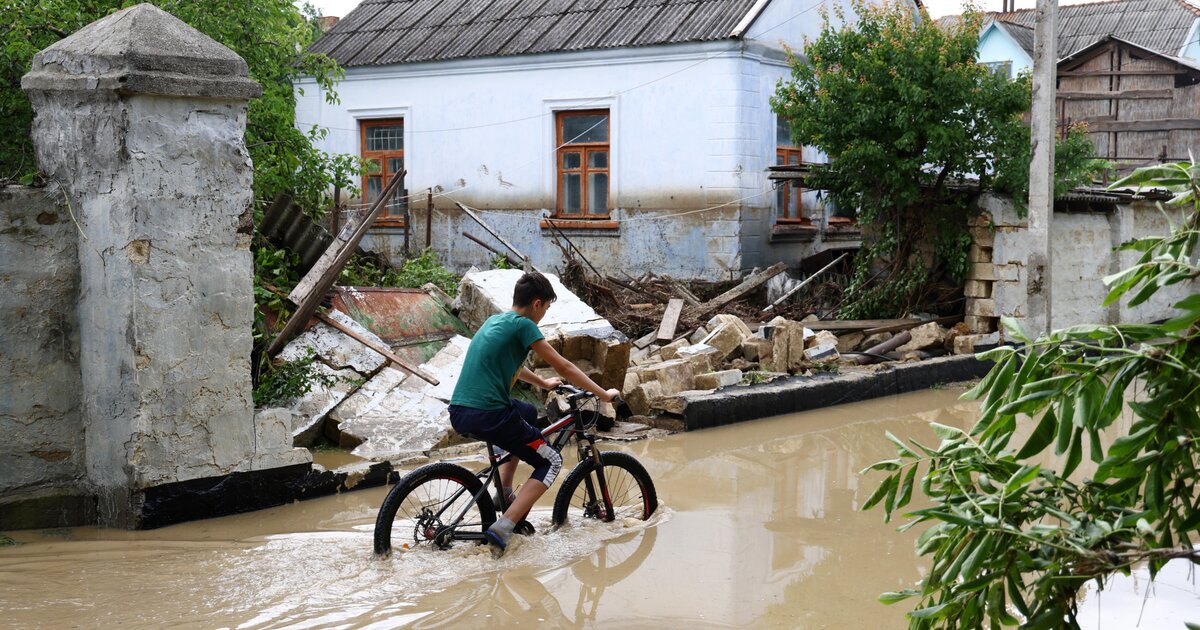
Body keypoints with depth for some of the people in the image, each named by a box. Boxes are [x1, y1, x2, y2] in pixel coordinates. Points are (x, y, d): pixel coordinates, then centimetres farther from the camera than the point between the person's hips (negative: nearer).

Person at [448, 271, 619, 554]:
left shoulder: (494, 321, 20)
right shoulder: (523, 325, -5)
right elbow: (563, 367, -3)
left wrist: (542, 383, 51)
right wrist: (604, 394, 6)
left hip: (458, 414, 9)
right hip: (488, 416, -9)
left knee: (527, 413, 35)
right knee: (551, 462, 7)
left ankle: (504, 492, 30)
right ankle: (503, 527, -10)